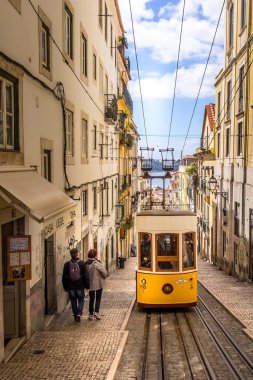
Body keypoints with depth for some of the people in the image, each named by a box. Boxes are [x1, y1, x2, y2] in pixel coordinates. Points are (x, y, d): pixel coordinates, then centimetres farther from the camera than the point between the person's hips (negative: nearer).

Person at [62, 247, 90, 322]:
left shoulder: (67, 264, -3)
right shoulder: (82, 263, -8)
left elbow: (64, 277, 3)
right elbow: (86, 275, -7)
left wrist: (65, 287, 12)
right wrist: (87, 285, 1)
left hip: (71, 286, 2)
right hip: (80, 285, -1)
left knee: (73, 300, 14)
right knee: (81, 299, 12)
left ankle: (75, 315, 18)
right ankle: (79, 313, -5)